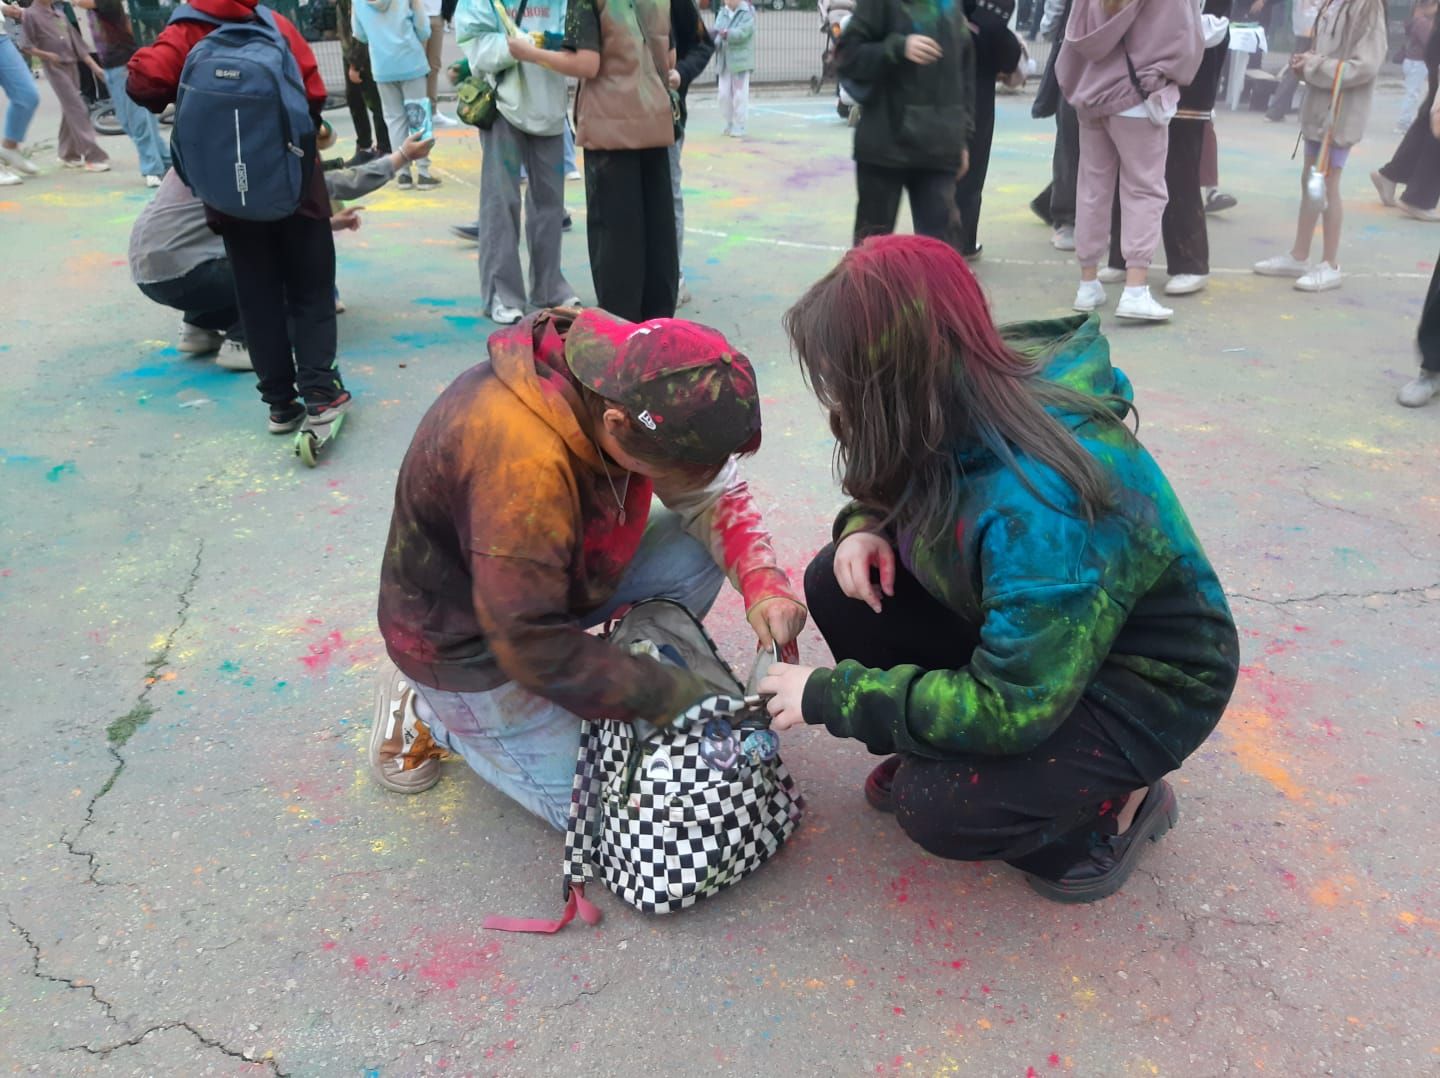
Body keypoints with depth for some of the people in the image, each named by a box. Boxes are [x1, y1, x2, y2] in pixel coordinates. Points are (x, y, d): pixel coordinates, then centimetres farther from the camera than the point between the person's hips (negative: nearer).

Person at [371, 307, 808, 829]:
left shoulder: (629, 375, -18)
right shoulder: (523, 460, -40)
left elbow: (712, 490, -6)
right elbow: (532, 643, -33)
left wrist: (761, 580, -24)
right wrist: (669, 697, -26)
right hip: (468, 639, -7)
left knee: (697, 550, -10)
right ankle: (429, 711, 11)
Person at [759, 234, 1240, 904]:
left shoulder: (1038, 503, -38)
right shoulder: (961, 406, -14)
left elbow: (1010, 706, -33)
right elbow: (901, 488, 9)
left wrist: (832, 696, -24)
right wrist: (864, 527, -15)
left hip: (1141, 687, -7)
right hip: (1026, 626, 7)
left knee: (941, 810, -25)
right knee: (840, 584, -10)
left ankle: (1115, 804, 4)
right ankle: (931, 752, 11)